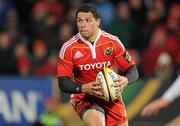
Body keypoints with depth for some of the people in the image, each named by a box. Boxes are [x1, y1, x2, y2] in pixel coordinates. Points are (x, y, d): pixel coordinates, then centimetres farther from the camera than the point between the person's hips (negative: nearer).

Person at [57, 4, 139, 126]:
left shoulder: (112, 41, -7)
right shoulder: (68, 48, -11)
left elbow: (133, 70, -3)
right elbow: (63, 83, -12)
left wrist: (125, 80, -26)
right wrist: (84, 88, -31)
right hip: (84, 98, -3)